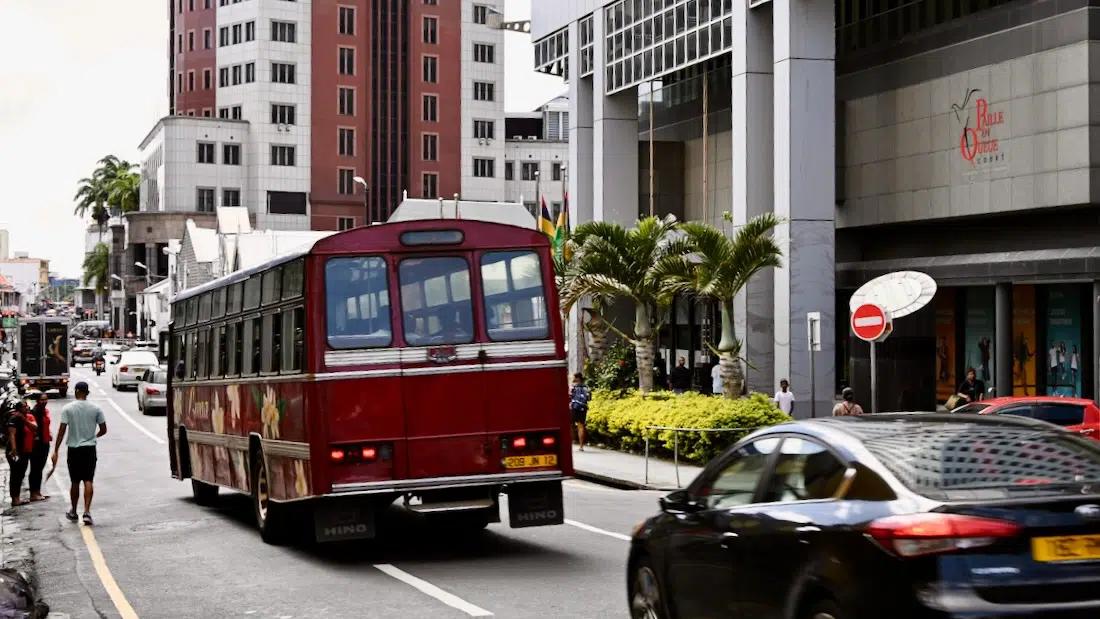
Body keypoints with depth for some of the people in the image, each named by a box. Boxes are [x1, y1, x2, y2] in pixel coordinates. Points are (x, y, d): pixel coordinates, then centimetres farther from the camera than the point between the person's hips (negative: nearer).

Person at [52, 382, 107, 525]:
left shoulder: (68, 409, -6)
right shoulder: (96, 409, -1)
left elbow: (62, 431, -8)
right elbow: (103, 430, 3)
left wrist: (56, 451, -5)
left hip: (74, 449, 0)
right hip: (90, 449, 0)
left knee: (75, 482, 11)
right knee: (88, 481, 0)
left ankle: (73, 512, 24)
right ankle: (87, 512, -13)